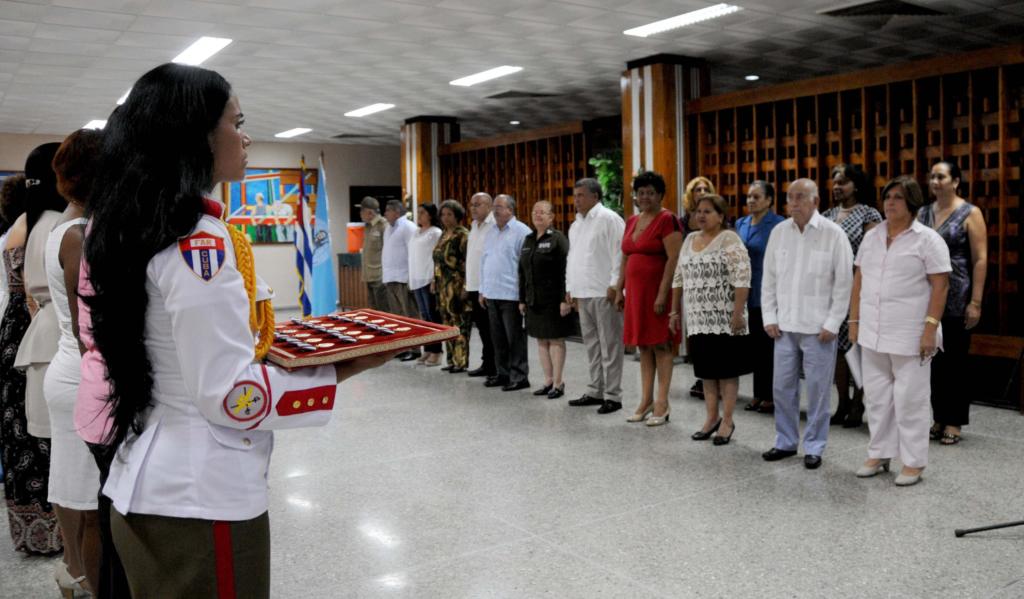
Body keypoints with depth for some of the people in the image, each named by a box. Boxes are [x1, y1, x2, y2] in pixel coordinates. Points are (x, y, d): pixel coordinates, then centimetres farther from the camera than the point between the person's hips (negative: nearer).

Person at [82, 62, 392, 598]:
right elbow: (230, 396, -24)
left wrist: (256, 341, 19)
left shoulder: (133, 228, 7)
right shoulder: (199, 241, -22)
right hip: (201, 495, -9)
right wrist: (343, 370, -14)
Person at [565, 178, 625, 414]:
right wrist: (570, 287, 19)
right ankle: (595, 392, 22)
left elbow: (618, 254, -14)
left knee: (609, 346, -3)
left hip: (603, 293, -8)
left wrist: (614, 285, -17)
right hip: (582, 294, 9)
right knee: (591, 345, 13)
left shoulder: (609, 219, -8)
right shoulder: (576, 225, 19)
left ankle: (612, 395, 2)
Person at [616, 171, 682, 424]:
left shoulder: (667, 220, -8)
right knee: (643, 345, 11)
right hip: (636, 291, 7)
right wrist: (620, 289, 14)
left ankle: (662, 403, 4)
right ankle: (646, 399, 18)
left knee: (660, 344, -2)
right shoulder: (632, 221, 14)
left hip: (657, 291, -7)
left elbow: (674, 259, -15)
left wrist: (662, 294, -20)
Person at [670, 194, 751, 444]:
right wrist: (675, 311, 15)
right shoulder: (690, 239, 12)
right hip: (698, 319, 6)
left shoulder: (730, 240, -9)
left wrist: (737, 313, -21)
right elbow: (679, 278, 16)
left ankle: (727, 421, 9)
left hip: (724, 319, -6)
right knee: (706, 368, 11)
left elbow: (742, 280, -16)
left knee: (726, 369, 1)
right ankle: (712, 417, 21)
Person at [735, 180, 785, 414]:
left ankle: (771, 396, 12)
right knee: (754, 344, 12)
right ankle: (758, 394, 21)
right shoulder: (741, 224, 11)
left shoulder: (778, 225, -9)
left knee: (768, 344, 1)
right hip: (747, 293, 6)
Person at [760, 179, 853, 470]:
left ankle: (814, 447, 17)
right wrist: (769, 317, 4)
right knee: (782, 387, 10)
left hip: (818, 327, -4)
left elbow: (844, 282, -6)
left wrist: (832, 324, -10)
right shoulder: (779, 232, 6)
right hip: (785, 325, 4)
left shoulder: (833, 234, -7)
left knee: (817, 390, 4)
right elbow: (769, 278, 10)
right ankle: (786, 442, 25)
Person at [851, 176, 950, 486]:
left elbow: (940, 287, -10)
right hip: (872, 333, 6)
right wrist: (854, 321, 9)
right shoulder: (871, 237, 10)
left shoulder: (928, 239, -6)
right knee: (876, 396, 12)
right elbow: (859, 281, 13)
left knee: (910, 398, 1)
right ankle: (879, 454, 24)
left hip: (909, 335, -6)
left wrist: (931, 329, -16)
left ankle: (913, 462, 13)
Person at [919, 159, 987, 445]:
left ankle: (953, 422, 12)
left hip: (956, 301, -4)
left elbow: (980, 259, -7)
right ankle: (939, 418, 18)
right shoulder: (923, 213, 10)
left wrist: (976, 302, -13)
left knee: (954, 361, 1)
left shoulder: (970, 213, -3)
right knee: (933, 360, 7)